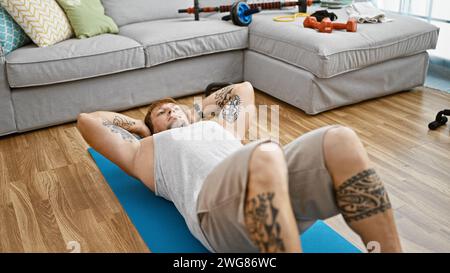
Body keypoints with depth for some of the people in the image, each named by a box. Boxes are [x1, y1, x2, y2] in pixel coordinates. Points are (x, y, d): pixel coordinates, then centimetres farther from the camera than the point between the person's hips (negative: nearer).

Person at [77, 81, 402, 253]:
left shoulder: (215, 125, 40)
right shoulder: (145, 151, 31)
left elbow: (244, 88, 52)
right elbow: (86, 120, 32)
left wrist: (198, 109, 49)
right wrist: (140, 125, 41)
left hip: (276, 180, 5)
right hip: (213, 201, -5)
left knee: (341, 140, -24)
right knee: (265, 155, -39)